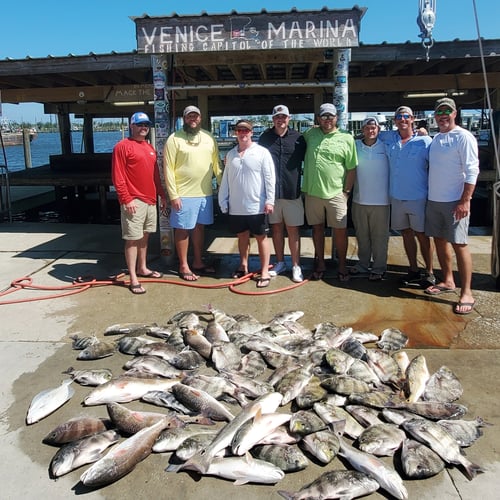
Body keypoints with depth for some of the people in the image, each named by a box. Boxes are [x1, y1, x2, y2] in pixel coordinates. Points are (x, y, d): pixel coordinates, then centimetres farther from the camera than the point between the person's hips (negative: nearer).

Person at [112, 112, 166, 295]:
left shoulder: (150, 148, 17)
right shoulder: (123, 146, -8)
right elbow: (117, 177, -13)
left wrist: (162, 195, 18)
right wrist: (126, 199, -17)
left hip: (151, 199, 8)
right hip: (134, 201, -8)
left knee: (145, 235, 16)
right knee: (132, 238, -5)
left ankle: (142, 268, 29)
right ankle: (133, 278, -1)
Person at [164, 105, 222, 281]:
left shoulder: (209, 137, 8)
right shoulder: (174, 138, -7)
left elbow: (216, 164, 10)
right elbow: (168, 168, -9)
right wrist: (173, 195, -14)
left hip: (205, 193, 5)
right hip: (184, 194, -5)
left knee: (199, 227, 14)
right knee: (183, 229, 3)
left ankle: (198, 262, 27)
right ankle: (183, 266, 14)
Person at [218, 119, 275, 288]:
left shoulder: (262, 152, -5)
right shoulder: (230, 154, 9)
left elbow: (269, 178, -8)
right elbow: (225, 180, 12)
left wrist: (270, 200, -13)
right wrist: (223, 201, 10)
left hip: (256, 206, -4)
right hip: (236, 207, 5)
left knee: (261, 237, 4)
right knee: (242, 236, 16)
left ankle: (265, 272, 9)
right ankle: (243, 266, 31)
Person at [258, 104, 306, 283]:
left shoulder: (298, 138, 1)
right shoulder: (265, 138, 5)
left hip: (292, 191, -2)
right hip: (271, 192, 2)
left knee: (293, 229, 1)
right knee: (276, 228, 12)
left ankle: (296, 266, 10)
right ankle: (280, 262, 25)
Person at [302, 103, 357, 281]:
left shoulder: (346, 138, 0)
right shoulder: (310, 134, 7)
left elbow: (351, 168, 1)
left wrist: (346, 191, -4)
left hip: (335, 193, -2)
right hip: (312, 192, 3)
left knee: (340, 230, 1)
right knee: (317, 227, 12)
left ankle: (342, 265, 15)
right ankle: (320, 263, 25)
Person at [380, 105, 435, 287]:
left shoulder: (425, 141, -6)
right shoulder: (388, 138, 6)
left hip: (418, 197, -4)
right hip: (396, 197, 4)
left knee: (421, 235, 2)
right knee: (406, 233, 12)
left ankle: (429, 273, 14)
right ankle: (414, 271, 25)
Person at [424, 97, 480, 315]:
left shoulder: (463, 137, -9)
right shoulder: (435, 138, 14)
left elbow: (471, 171, -15)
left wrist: (465, 201, -20)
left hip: (455, 201, -7)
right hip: (434, 199, 8)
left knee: (459, 244, -7)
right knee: (440, 240, 13)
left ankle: (467, 293, 0)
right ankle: (447, 281, 28)